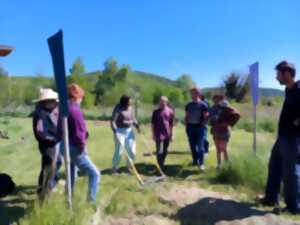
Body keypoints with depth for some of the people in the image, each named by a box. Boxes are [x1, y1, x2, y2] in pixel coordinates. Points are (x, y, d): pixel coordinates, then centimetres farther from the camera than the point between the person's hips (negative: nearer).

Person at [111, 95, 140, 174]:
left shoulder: (131, 108, 2)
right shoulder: (118, 109, -14)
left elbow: (133, 119, 11)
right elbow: (112, 121, -18)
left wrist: (137, 126, -6)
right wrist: (115, 132, -27)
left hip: (129, 131, 5)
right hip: (120, 132, -5)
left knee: (132, 151, 6)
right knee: (119, 151, -1)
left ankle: (129, 167, 27)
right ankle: (114, 168, 21)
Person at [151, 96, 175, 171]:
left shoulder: (170, 111, 1)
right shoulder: (156, 112, -2)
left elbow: (171, 124, 7)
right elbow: (153, 124, 2)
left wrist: (171, 134, 7)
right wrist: (153, 134, 0)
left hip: (167, 134, 2)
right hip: (158, 134, -2)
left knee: (165, 151, 13)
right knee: (159, 151, -4)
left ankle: (162, 164, 31)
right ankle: (160, 165, 6)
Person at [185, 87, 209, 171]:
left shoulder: (203, 105, -3)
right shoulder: (188, 105, 10)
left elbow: (206, 117, -4)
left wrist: (202, 125, -13)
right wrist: (186, 125, 7)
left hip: (199, 127, -5)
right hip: (190, 126, 5)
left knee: (200, 146, -6)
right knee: (192, 145, 10)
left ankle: (201, 163, -2)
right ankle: (195, 161, 23)